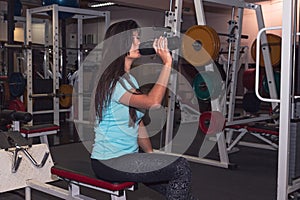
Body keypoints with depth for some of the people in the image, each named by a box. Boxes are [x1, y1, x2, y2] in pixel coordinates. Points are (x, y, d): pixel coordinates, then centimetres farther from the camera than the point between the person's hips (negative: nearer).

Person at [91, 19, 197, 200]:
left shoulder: (130, 79, 13)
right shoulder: (112, 82, -17)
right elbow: (152, 102, -32)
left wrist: (151, 155, 9)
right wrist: (167, 63, -26)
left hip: (129, 155, 9)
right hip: (109, 162, -9)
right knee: (180, 167, -19)